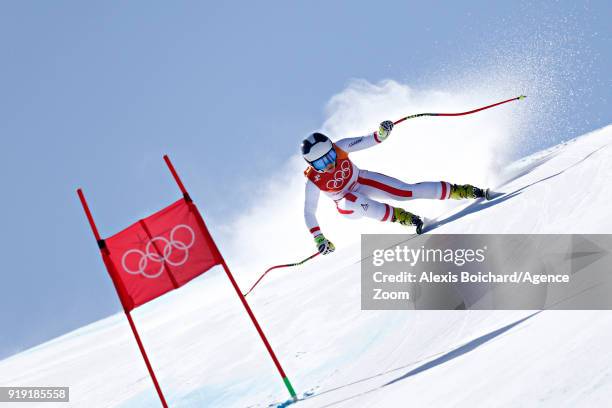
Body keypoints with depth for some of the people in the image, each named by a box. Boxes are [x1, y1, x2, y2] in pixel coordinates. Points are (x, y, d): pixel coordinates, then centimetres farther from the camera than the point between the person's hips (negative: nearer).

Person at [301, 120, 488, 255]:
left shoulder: (339, 147, -25)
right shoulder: (313, 181, -28)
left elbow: (366, 141, -19)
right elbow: (309, 213, -22)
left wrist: (380, 134, -40)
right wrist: (318, 238, -30)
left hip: (363, 181, 2)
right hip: (347, 205, -2)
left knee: (408, 191, -12)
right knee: (355, 201, -39)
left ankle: (459, 190, -2)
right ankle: (398, 216, -24)